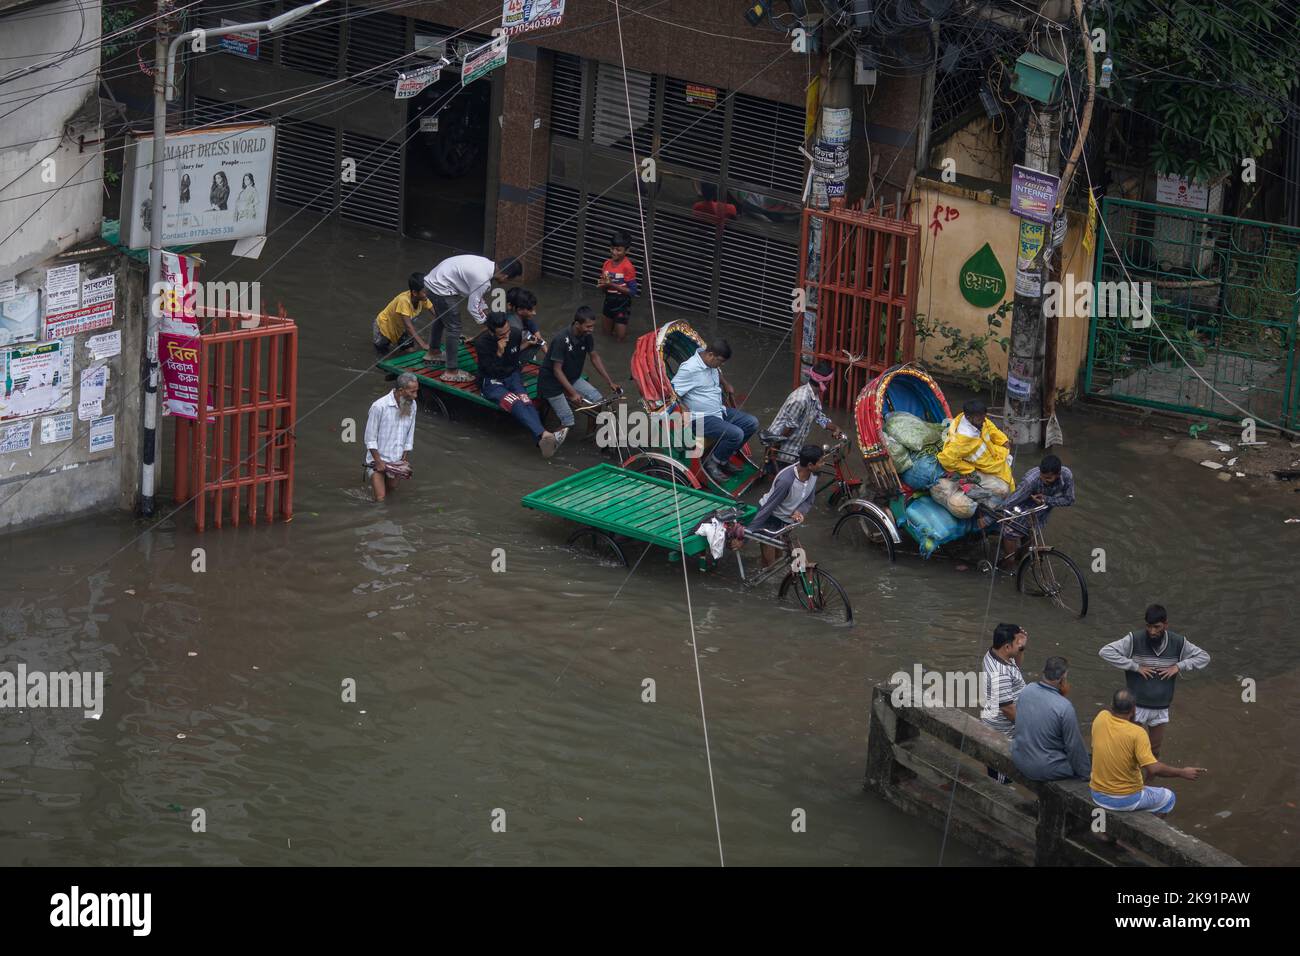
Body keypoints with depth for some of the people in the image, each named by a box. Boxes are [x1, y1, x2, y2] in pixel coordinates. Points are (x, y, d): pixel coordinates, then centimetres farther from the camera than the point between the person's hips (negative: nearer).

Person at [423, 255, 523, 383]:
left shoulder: (487, 265, 2)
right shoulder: (483, 280, -26)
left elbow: (476, 296, 17)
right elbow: (473, 308, -17)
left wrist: (486, 313, 15)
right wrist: (487, 323, -1)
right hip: (441, 288, -10)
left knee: (441, 318, 30)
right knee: (453, 328, -3)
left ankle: (433, 352, 51)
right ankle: (451, 372, 3)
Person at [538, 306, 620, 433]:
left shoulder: (587, 337, -9)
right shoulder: (562, 340, -28)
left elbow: (595, 358, 6)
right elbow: (557, 370, -24)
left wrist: (610, 382, 4)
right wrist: (573, 393, -28)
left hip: (572, 378, 7)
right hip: (552, 382, -7)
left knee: (599, 401, -12)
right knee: (568, 422, -15)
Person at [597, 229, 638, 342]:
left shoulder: (628, 267, -24)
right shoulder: (607, 263, -7)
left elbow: (632, 291, -22)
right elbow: (602, 285, 2)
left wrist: (612, 285, -29)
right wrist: (603, 284, -23)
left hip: (622, 304, -5)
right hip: (609, 302, 5)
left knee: (620, 337, 3)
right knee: (608, 332, 20)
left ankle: (621, 325, 33)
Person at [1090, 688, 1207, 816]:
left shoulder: (1101, 718, -10)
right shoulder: (1137, 733, -24)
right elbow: (1153, 769, -27)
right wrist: (1182, 772, -15)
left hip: (1097, 796, 5)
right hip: (1126, 799, -5)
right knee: (1168, 797, 20)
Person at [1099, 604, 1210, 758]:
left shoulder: (1178, 643, -7)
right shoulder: (1134, 640, -17)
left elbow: (1204, 657, 2)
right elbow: (1105, 652, -23)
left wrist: (1179, 666, -13)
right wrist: (1135, 666, -24)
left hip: (1161, 709, 3)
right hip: (1137, 706, -3)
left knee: (1154, 751, 16)